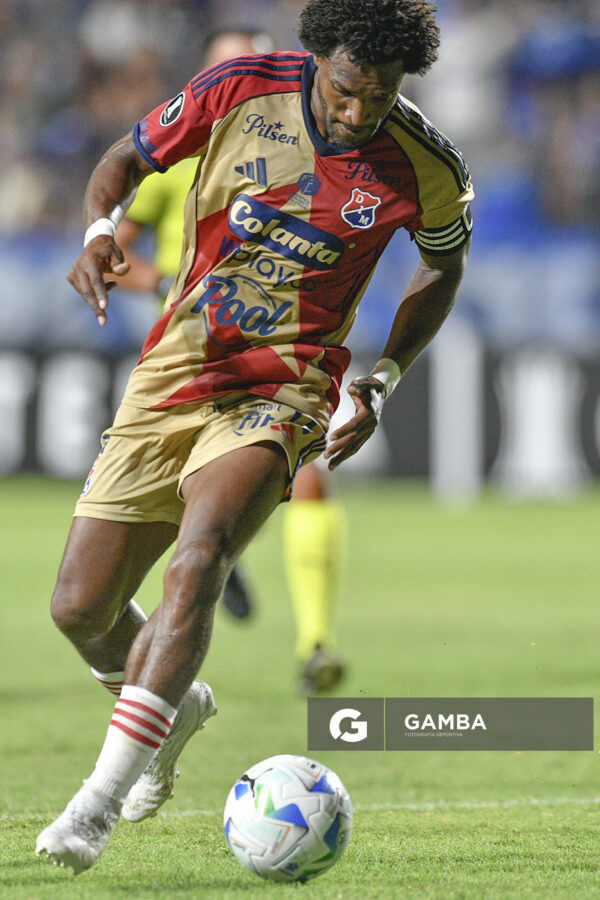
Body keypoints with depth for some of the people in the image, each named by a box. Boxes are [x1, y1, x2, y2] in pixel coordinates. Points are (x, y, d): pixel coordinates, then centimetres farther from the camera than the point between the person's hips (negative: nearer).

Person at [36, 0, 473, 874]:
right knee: (80, 610, 1)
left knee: (199, 555, -31)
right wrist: (100, 229, -16)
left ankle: (103, 798, -31)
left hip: (284, 389, -3)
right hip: (171, 374, 3)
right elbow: (128, 156, 6)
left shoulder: (426, 168, -9)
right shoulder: (241, 89, -9)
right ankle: (177, 704, 37)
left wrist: (383, 381, 1)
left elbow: (444, 264, 12)